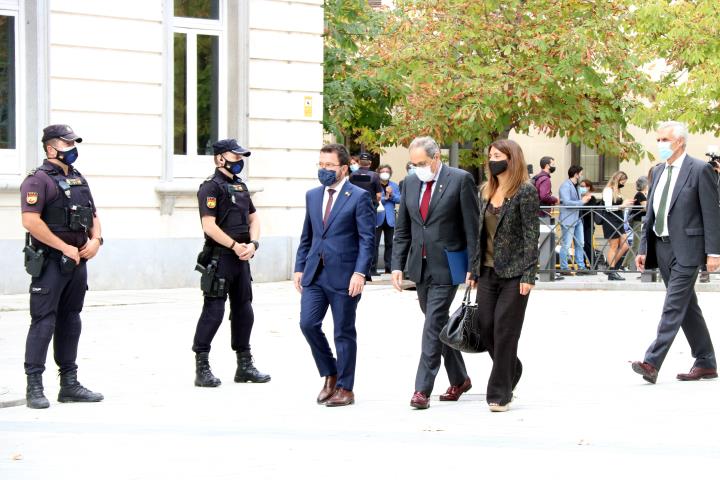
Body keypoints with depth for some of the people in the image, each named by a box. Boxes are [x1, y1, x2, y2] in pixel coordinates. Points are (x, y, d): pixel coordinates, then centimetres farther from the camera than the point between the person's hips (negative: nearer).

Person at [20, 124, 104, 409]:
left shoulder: (79, 180, 16)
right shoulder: (38, 180, -9)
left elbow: (93, 216, 22)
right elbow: (31, 221, -19)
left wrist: (96, 240, 0)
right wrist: (65, 247, -17)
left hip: (78, 262, 8)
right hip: (49, 263, -8)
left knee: (70, 321, 11)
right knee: (43, 323, -7)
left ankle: (69, 384, 17)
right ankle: (34, 388, -5)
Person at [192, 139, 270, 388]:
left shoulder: (240, 186, 16)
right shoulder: (211, 187, -10)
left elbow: (253, 218, 18)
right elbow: (209, 226, -18)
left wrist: (253, 244, 0)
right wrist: (235, 246, -15)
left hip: (241, 258, 8)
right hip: (219, 258, -8)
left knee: (244, 310, 13)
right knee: (213, 311, -8)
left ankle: (245, 365, 22)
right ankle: (201, 367, -3)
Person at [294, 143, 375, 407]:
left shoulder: (359, 197, -5)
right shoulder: (312, 196, 13)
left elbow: (367, 239, -9)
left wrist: (360, 272, -17)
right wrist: (299, 268, 12)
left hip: (344, 276, -5)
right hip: (314, 274, 5)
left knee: (344, 333, 2)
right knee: (308, 323, -4)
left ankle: (345, 388, 13)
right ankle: (330, 375, 17)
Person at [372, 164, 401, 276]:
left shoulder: (394, 186, 10)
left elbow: (399, 200, 3)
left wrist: (392, 194, -13)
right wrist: (385, 198, -14)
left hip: (390, 219, 4)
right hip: (377, 218, -4)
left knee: (389, 244, 8)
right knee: (375, 244, -7)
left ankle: (388, 267, 15)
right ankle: (373, 268, -5)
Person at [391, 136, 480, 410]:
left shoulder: (460, 180, -7)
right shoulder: (410, 183, 9)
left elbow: (473, 227, -8)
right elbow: (402, 230, 12)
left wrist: (473, 267, -11)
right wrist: (397, 265, 4)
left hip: (446, 266, -6)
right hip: (419, 266, 6)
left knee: (434, 325, -10)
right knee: (438, 325, 14)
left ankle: (423, 389, -8)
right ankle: (459, 380, 28)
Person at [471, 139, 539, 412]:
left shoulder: (525, 192, -8)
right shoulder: (487, 192, 13)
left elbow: (531, 234, -10)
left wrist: (528, 275, -15)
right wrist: (474, 269, 14)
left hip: (514, 273, -7)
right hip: (488, 271, 7)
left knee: (505, 331, -4)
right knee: (484, 326, 6)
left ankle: (500, 394, 4)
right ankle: (511, 371, 30)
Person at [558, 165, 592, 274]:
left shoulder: (576, 186, 18)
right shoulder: (565, 186, -12)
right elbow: (566, 202, -22)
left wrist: (584, 198, 5)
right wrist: (582, 201, -18)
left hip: (577, 219, 10)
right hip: (568, 219, -10)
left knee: (580, 244, 11)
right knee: (566, 245, -4)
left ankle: (581, 266, 16)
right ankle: (564, 268, 2)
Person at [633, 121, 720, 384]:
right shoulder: (658, 171, 13)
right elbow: (650, 213, 16)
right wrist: (644, 248, 12)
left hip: (686, 248, -8)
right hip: (663, 247, 8)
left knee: (673, 306, -10)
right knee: (687, 307, 13)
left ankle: (652, 363, -15)